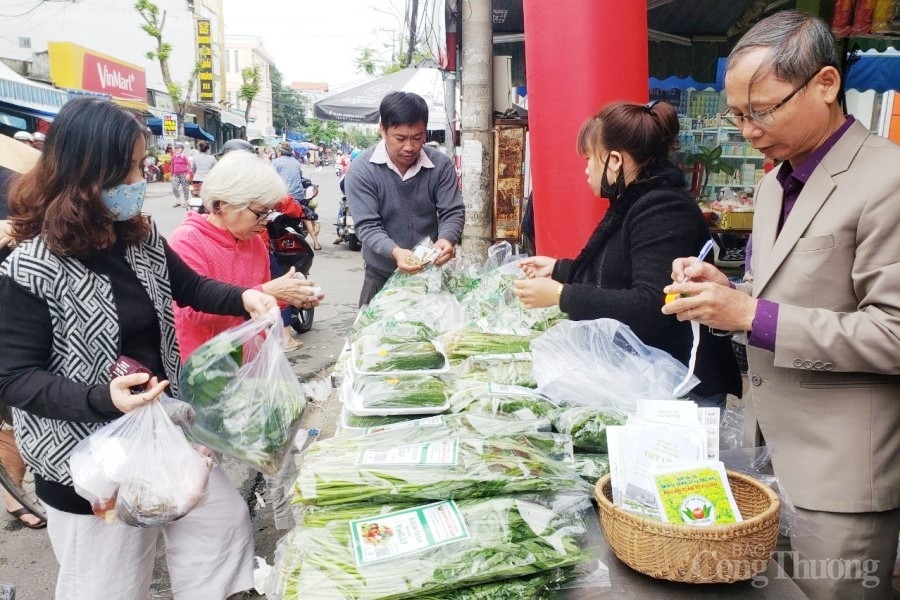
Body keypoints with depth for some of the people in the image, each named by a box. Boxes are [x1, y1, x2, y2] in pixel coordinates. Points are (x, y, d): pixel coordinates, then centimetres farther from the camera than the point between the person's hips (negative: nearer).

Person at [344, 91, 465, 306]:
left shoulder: (441, 165, -8)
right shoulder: (361, 170, -14)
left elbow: (453, 212, -7)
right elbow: (367, 226, -18)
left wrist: (446, 239, -30)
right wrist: (395, 252, -38)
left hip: (432, 271, 2)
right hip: (382, 275, -2)